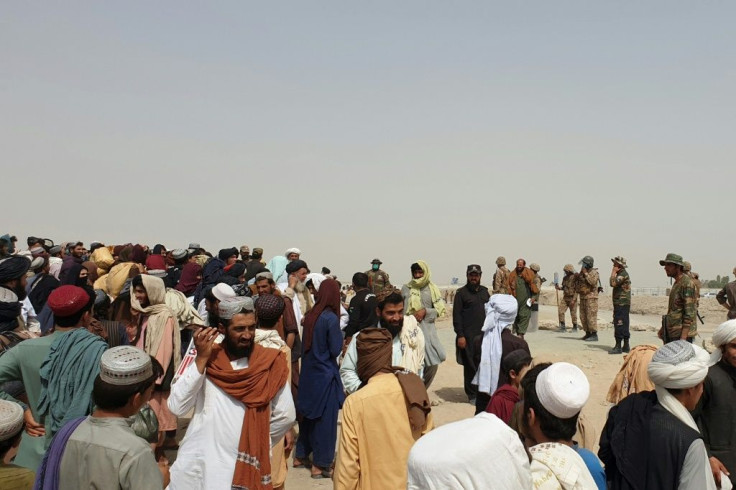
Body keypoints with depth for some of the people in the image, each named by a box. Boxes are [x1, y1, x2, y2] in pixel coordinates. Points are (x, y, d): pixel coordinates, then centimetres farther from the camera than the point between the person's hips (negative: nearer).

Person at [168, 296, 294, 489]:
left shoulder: (270, 363, -6)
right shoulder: (207, 360, -1)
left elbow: (286, 416, -1)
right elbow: (177, 407, -11)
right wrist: (201, 359, -15)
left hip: (243, 466, -1)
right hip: (196, 464, 2)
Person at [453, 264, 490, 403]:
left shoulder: (484, 291, 14)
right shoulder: (461, 293, -1)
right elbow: (456, 315, -5)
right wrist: (460, 335, -12)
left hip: (485, 334, 5)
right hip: (469, 336, -4)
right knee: (471, 365, 0)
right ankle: (472, 395, 11)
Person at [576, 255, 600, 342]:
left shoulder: (594, 272, -9)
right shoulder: (582, 272, 13)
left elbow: (593, 282, -25)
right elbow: (578, 283, 21)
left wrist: (585, 273, -21)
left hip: (591, 297, -8)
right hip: (583, 297, 8)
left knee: (591, 316, -10)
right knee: (583, 317, 9)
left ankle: (594, 335, -6)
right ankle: (588, 333, 18)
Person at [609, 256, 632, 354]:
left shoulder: (624, 274, -14)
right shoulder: (621, 274, 18)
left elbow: (613, 283, -24)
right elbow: (613, 284, 22)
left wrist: (613, 272, -16)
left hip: (622, 304, -11)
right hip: (620, 304, 11)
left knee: (619, 325, -11)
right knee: (623, 325, 13)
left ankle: (618, 347, -10)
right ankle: (626, 346, 19)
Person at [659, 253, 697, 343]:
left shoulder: (687, 283, -14)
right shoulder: (676, 283, 16)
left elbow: (690, 313, -19)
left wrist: (683, 337, -23)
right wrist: (663, 328, 20)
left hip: (681, 333, -9)